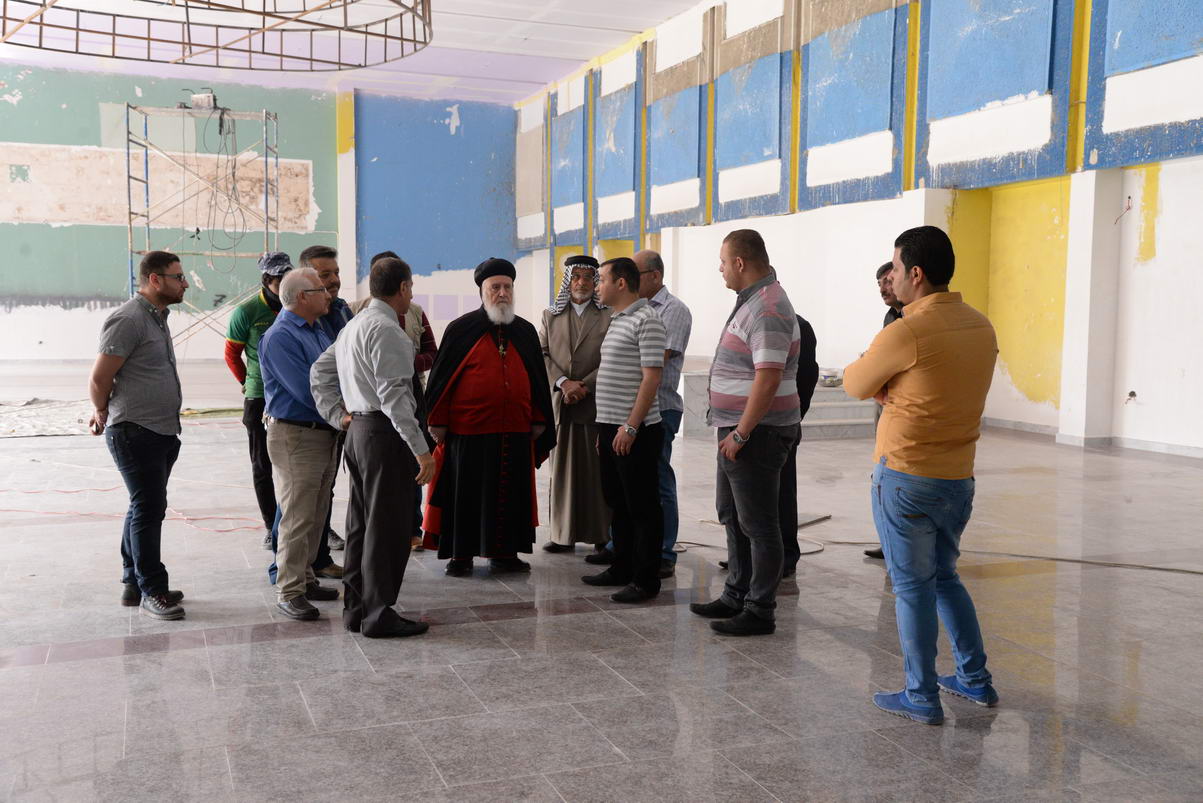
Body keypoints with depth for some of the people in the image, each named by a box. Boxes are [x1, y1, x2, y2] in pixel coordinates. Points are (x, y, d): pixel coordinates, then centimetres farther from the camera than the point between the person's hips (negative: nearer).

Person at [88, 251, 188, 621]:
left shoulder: (157, 317, 16)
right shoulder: (129, 320, -15)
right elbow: (99, 379, -14)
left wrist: (104, 414, 21)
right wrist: (105, 416, 2)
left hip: (162, 433, 9)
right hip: (136, 434, -9)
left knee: (146, 508, 15)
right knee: (148, 508, -5)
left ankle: (134, 583, 25)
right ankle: (151, 590, 3)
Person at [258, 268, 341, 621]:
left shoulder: (318, 330, 14)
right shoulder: (280, 337, -16)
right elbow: (308, 392, -22)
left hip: (326, 433, 9)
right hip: (296, 436, -9)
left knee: (317, 516, 16)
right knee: (297, 518, -5)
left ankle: (305, 578, 27)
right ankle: (288, 592, 3)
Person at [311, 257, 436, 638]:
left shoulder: (354, 325, 15)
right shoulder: (386, 330, -16)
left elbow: (319, 371, 21)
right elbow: (394, 395, -22)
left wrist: (337, 415, 14)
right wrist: (421, 449, -21)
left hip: (358, 430, 10)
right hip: (385, 434, -10)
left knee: (361, 522, 15)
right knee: (387, 526, -3)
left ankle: (356, 607, 24)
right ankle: (378, 615, 4)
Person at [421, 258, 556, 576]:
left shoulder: (525, 332, 11)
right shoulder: (461, 329, -1)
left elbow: (538, 379, 16)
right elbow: (441, 377, -1)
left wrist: (539, 420, 13)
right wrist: (438, 422, -4)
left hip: (516, 431, 4)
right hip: (469, 431, -4)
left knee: (510, 493, 9)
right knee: (467, 493, 4)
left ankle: (503, 552, 21)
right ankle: (460, 555, 15)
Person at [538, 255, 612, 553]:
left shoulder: (608, 316, 1)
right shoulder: (551, 316, 13)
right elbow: (542, 355, 6)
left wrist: (584, 386, -13)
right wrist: (563, 382, -10)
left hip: (596, 403, -3)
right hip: (560, 404, 3)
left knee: (598, 470, 1)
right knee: (562, 468, 7)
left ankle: (603, 535, 9)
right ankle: (563, 534, 15)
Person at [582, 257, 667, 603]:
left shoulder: (646, 320, -13)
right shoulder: (617, 320, 17)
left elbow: (651, 378, -19)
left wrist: (631, 426, -23)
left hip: (635, 432, -10)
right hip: (612, 428, 10)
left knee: (642, 507, -2)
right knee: (618, 503, 16)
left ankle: (646, 580, 5)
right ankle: (622, 569, 27)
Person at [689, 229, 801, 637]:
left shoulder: (767, 311, -20)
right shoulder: (752, 299, 13)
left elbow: (768, 379, -28)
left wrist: (740, 434, -23)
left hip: (756, 433, -11)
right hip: (738, 428, 11)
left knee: (758, 524, -2)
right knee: (732, 515, 19)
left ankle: (760, 612, 8)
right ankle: (737, 596, 31)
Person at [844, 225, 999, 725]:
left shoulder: (905, 333, -18)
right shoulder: (981, 327, 4)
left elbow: (855, 385, -4)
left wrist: (882, 386, 16)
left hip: (905, 478, -7)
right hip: (959, 478, 7)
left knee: (913, 586, 4)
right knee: (944, 576, 22)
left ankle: (922, 698, 13)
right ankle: (976, 680, 29)